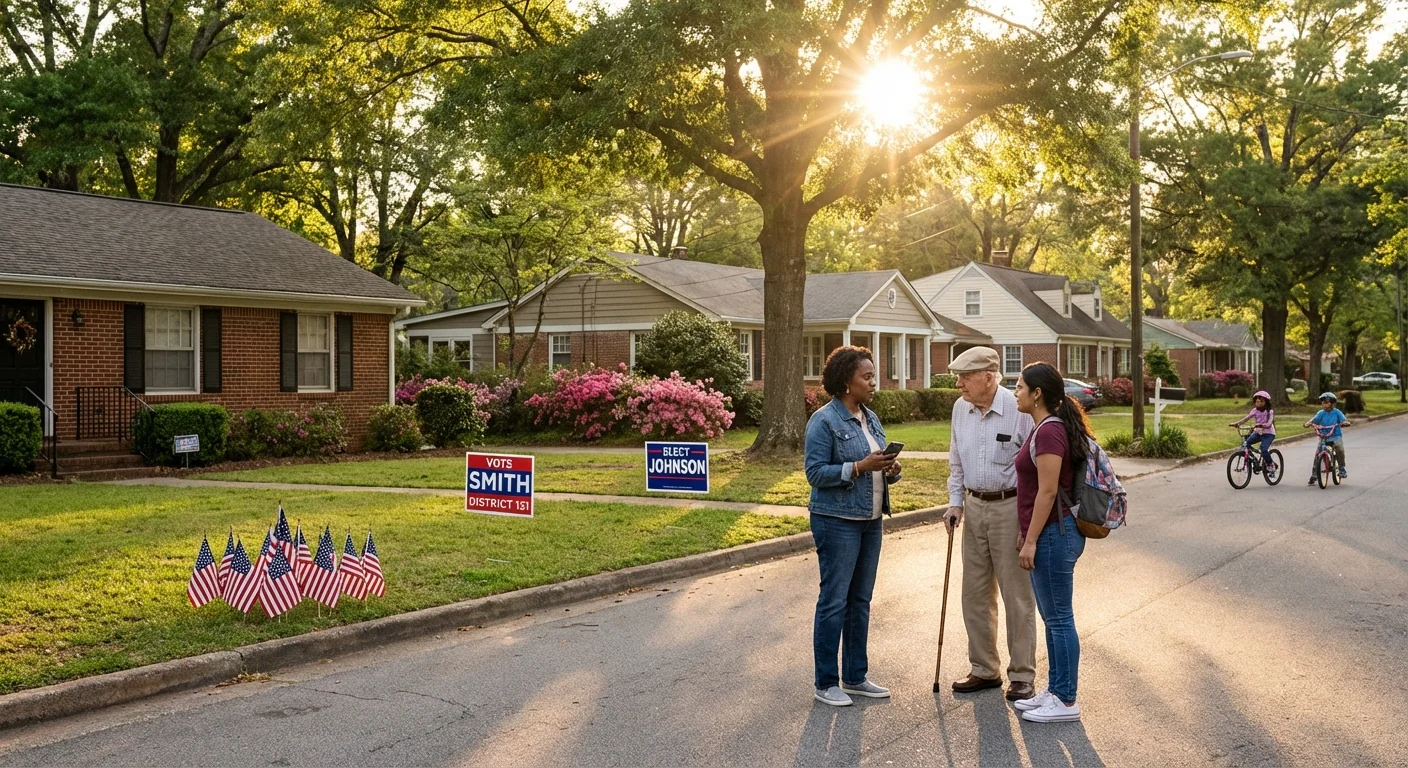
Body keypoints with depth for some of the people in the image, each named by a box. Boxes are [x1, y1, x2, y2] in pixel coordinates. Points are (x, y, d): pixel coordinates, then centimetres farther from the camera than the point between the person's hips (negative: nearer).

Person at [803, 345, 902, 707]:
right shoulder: (824, 421, -12)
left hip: (871, 520, 8)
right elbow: (815, 472, -16)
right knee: (834, 601, -2)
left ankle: (855, 677, 22)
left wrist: (891, 469, -3)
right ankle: (826, 684, 7)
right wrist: (860, 466, -23)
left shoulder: (870, 418, 12)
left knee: (860, 600, 13)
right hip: (837, 520, -8)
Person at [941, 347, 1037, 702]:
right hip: (974, 506, 7)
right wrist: (955, 502, 8)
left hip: (1011, 507, -6)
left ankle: (1022, 676, 12)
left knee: (1017, 596, 2)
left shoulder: (1018, 410, -16)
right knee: (975, 593, 12)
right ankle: (984, 669, 25)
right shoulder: (960, 409, 5)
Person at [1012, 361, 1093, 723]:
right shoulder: (1046, 428, 14)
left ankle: (1066, 701, 6)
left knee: (1059, 619, -2)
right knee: (1052, 618, 16)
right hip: (1048, 534, 10)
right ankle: (1055, 690, 25)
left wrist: (1031, 541, -18)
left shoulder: (1049, 431, -18)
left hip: (1054, 534, -10)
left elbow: (1047, 492, -21)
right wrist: (1027, 534, 20)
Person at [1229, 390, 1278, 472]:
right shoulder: (1255, 411, 0)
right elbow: (1247, 418, -13)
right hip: (1258, 432, 5)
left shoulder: (1269, 412, -12)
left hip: (1268, 433, -5)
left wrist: (1260, 425, -47)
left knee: (1264, 449, -25)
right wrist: (1237, 423, -29)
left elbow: (1269, 423, -27)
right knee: (1246, 443, -19)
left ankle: (1271, 466, -3)